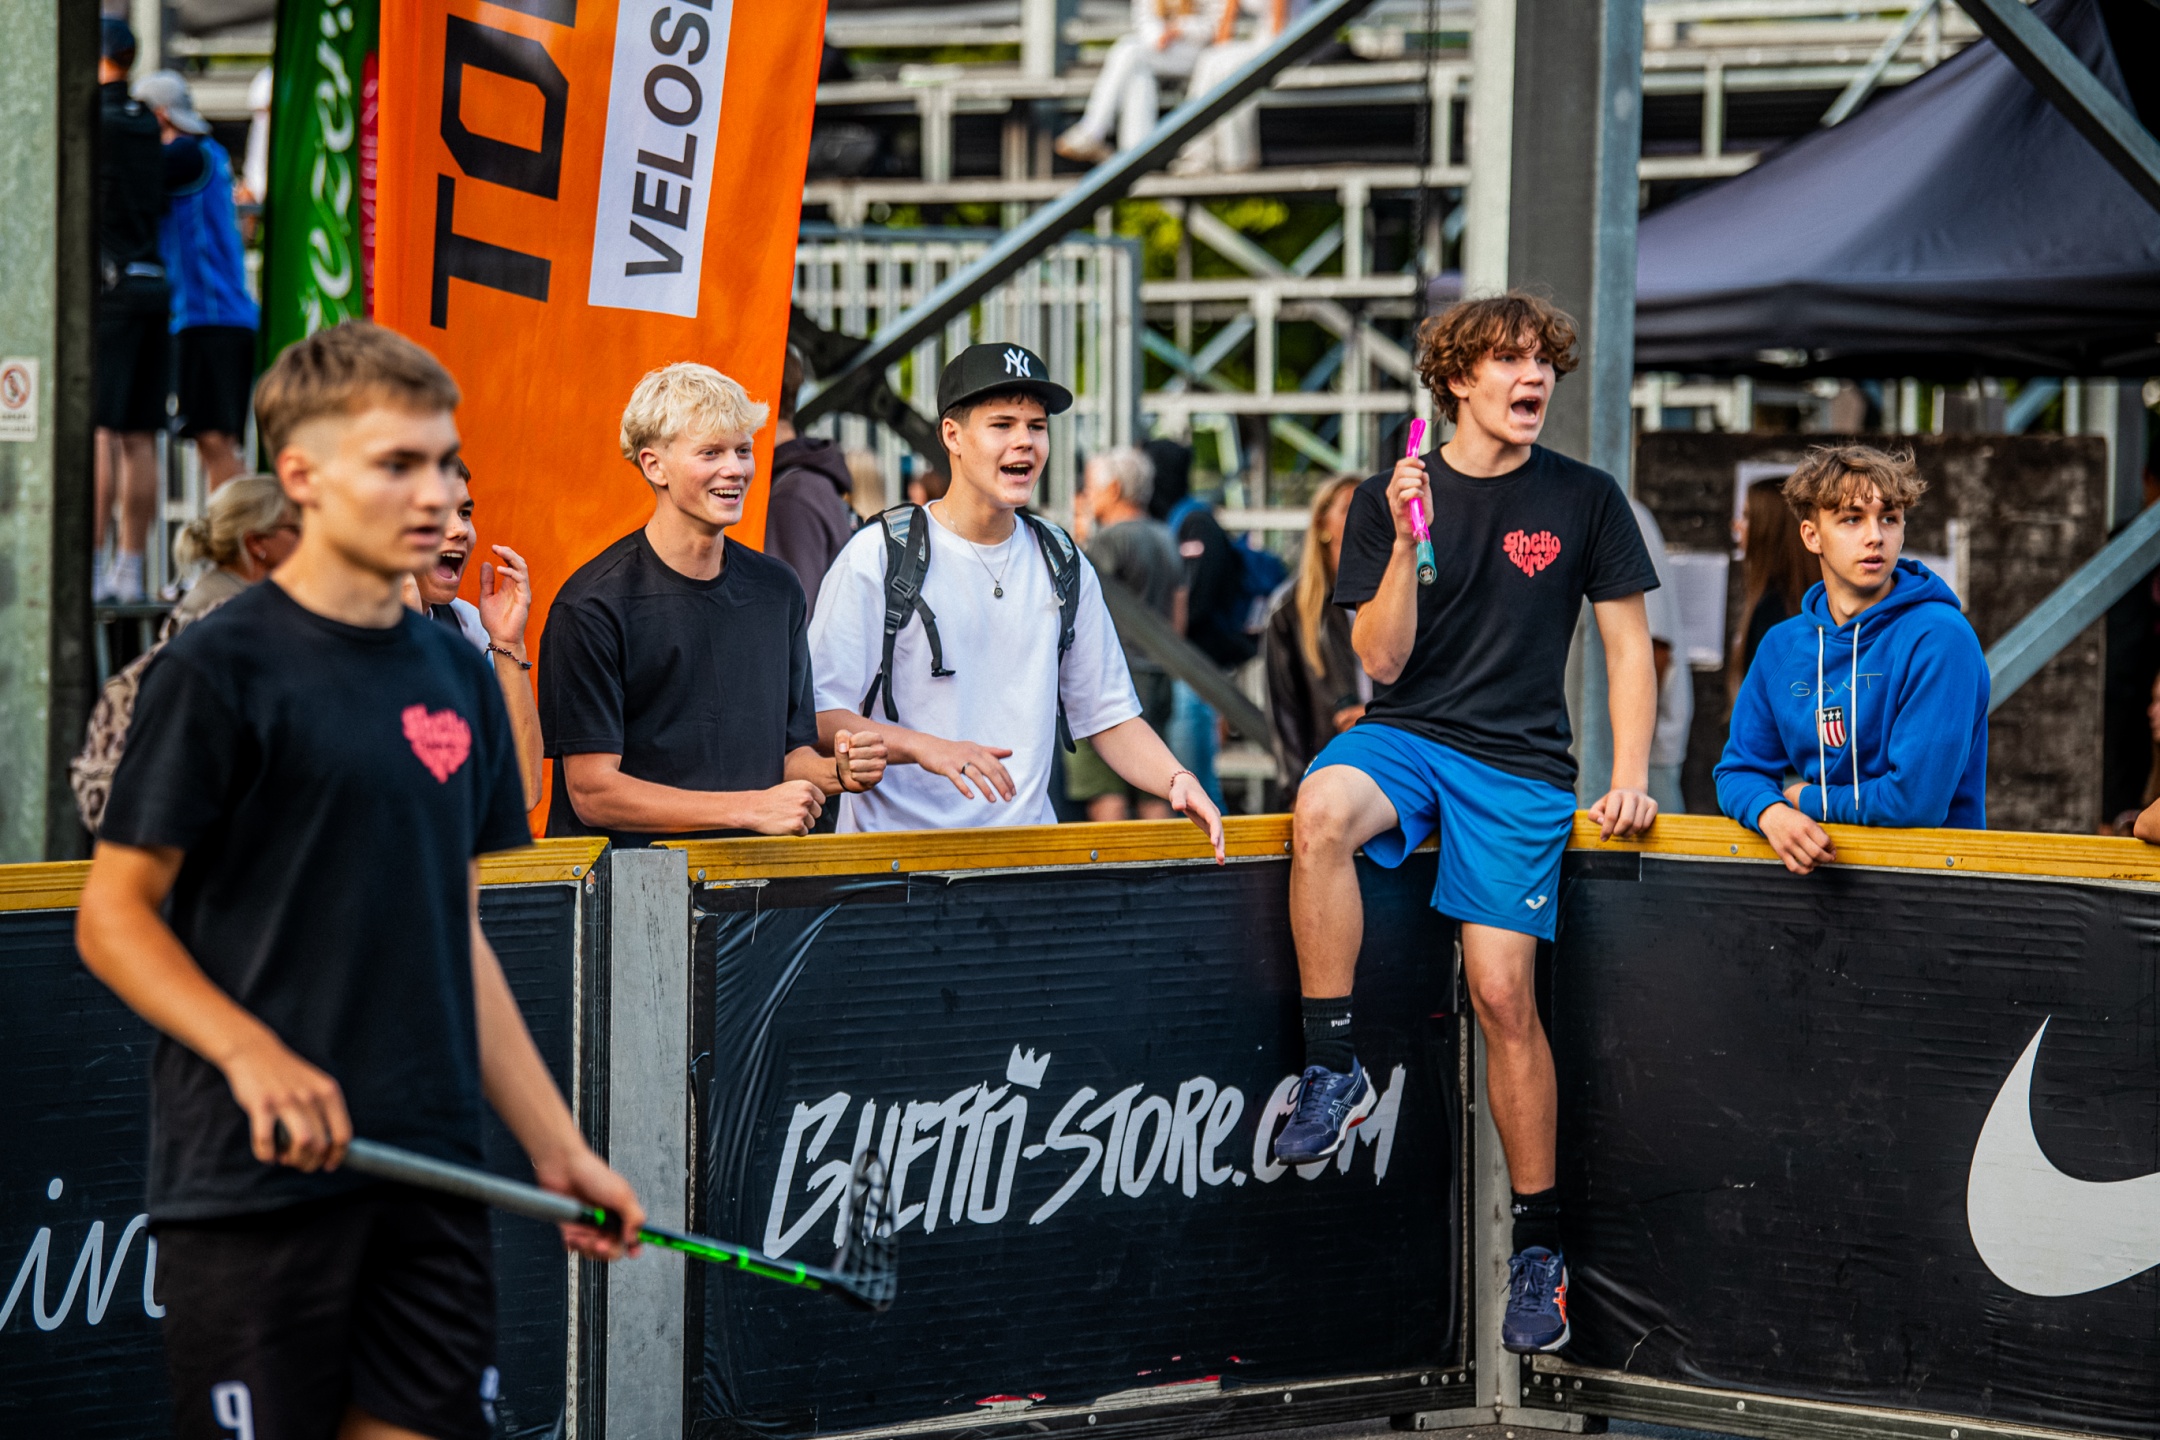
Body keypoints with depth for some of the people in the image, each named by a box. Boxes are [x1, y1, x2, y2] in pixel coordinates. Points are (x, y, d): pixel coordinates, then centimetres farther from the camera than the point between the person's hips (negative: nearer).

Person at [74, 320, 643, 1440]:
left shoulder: (455, 678, 13)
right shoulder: (219, 671, -6)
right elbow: (113, 917, -7)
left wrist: (555, 1146, 15)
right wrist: (253, 1056, -22)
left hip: (431, 1174, 6)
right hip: (256, 1177, -6)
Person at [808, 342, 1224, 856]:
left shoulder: (1064, 566, 17)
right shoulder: (878, 557, 0)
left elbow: (1109, 715, 20)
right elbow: (819, 716, -5)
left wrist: (1177, 780, 0)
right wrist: (924, 747, -21)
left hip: (1029, 855, 4)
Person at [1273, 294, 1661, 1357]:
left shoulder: (1584, 501, 6)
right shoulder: (1390, 499, 5)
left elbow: (1627, 644, 10)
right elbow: (1382, 660, -1)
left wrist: (1631, 778, -1)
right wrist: (1408, 543, -15)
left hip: (1519, 762, 0)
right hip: (1406, 733, 0)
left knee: (1502, 990, -10)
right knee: (1321, 811, -35)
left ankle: (1539, 1240, 3)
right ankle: (1333, 1069, -24)